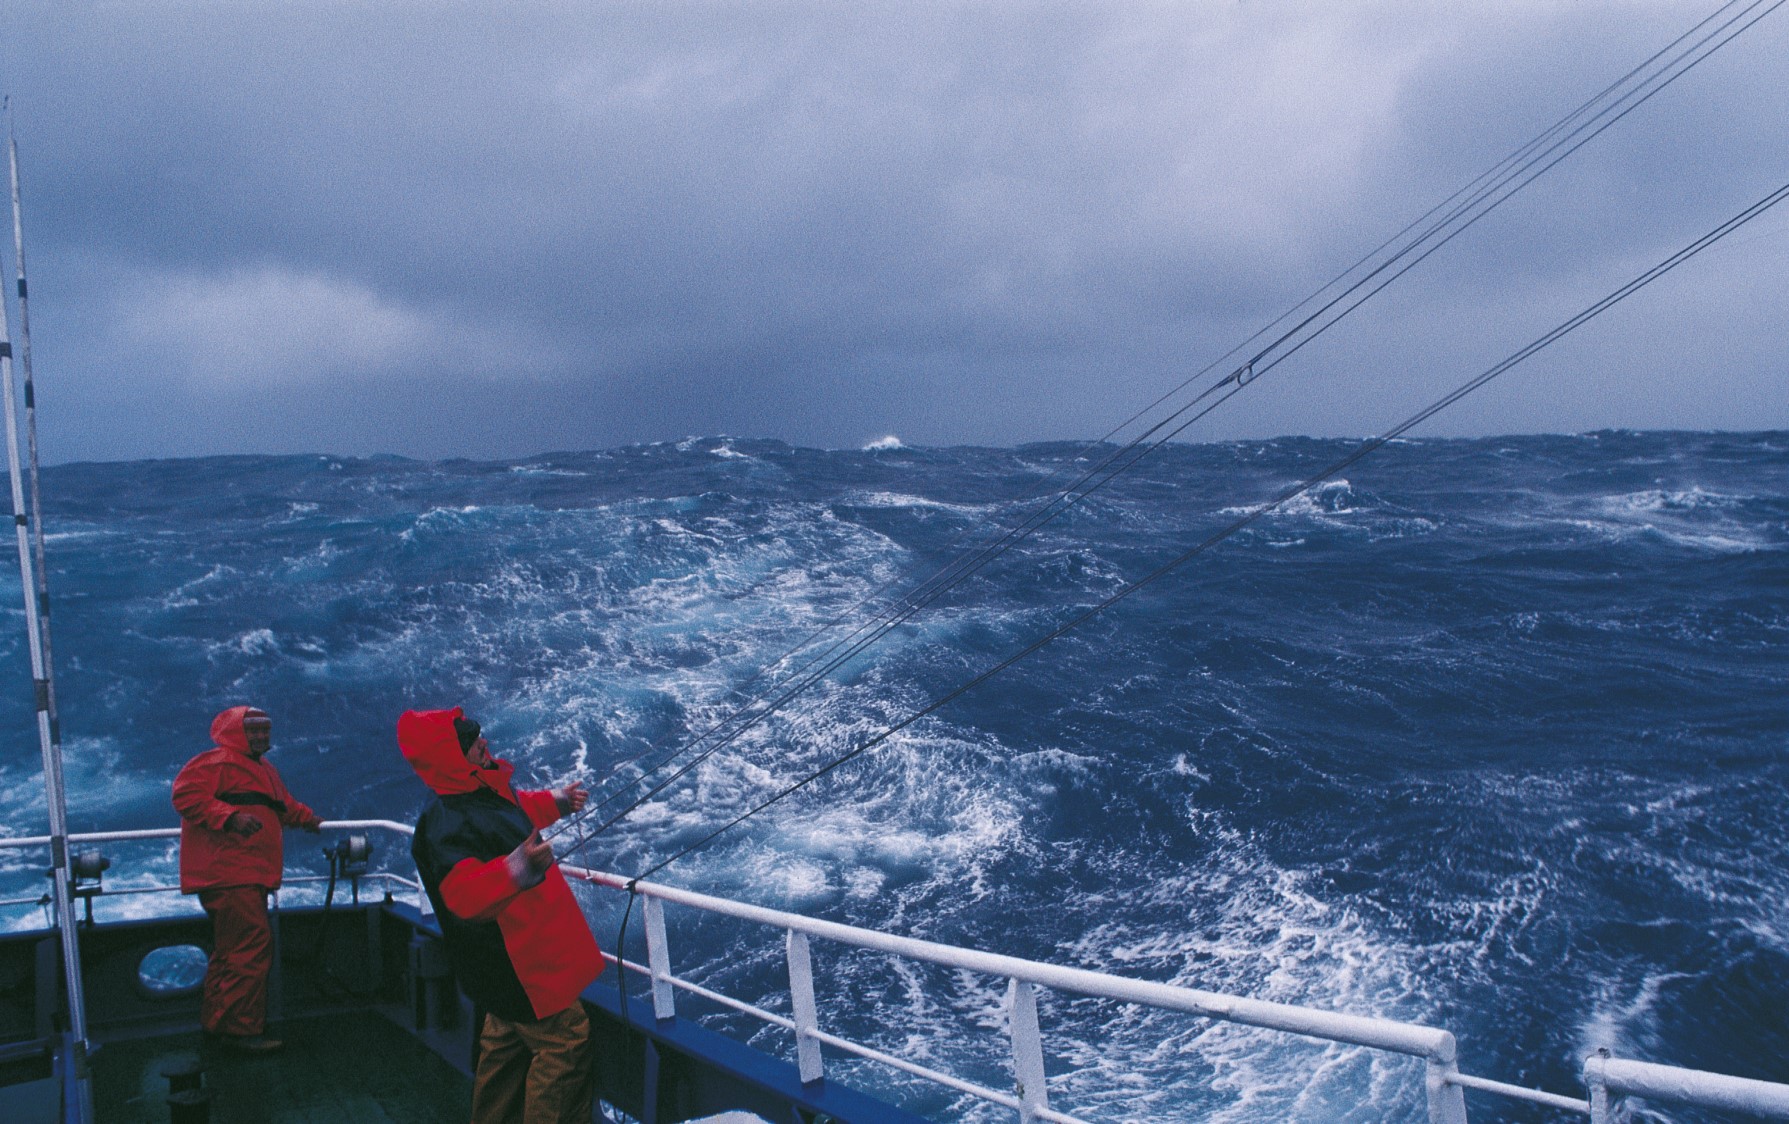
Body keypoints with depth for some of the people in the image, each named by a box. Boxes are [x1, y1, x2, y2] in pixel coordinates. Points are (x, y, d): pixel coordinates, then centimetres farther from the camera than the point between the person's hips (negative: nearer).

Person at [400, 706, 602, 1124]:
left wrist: (558, 801, 38)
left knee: (507, 1037, 24)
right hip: (518, 965, -11)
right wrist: (517, 869, -57)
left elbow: (518, 809, 27)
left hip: (515, 959, 11)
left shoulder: (487, 791, 2)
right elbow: (465, 897, -43)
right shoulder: (448, 826, -29)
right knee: (564, 1041, -7)